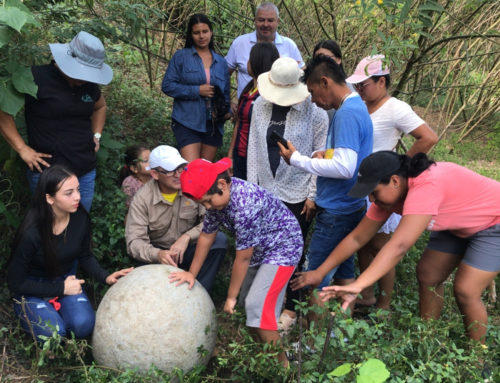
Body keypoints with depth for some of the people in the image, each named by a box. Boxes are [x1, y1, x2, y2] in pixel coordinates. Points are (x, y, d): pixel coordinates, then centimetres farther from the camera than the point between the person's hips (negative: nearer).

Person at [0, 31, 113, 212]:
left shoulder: (89, 83, 8)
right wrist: (22, 149, -15)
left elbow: (100, 107, 29)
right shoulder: (38, 77, -11)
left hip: (86, 171, 6)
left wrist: (96, 135, 14)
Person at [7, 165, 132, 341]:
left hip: (65, 279, 3)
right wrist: (61, 289, -18)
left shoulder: (81, 218, -14)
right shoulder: (31, 233, -28)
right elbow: (16, 283, -17)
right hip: (32, 288, -3)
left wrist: (106, 277, -13)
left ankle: (55, 307, 10)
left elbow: (85, 256, 5)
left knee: (84, 325, -22)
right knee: (54, 333, -24)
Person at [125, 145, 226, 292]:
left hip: (189, 248, 1)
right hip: (157, 252, -1)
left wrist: (187, 237, -31)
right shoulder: (142, 199, -14)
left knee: (219, 240, -27)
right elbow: (134, 241, -20)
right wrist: (158, 254, -41)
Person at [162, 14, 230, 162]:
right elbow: (167, 86, -5)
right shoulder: (181, 56, 1)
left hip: (213, 124, 4)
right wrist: (197, 90, -14)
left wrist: (227, 111, 0)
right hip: (187, 122, -4)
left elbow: (225, 92, 20)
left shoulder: (221, 62, 13)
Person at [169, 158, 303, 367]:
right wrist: (192, 273, 8)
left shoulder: (245, 206, -37)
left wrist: (231, 296, -14)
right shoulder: (217, 197, -11)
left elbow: (243, 257, -27)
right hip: (259, 250, 9)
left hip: (281, 249, -9)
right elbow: (207, 236, 2)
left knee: (258, 308, -15)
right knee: (247, 301, 14)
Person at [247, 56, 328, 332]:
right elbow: (254, 147, 8)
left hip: (298, 195, -4)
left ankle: (290, 308, 23)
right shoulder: (261, 105, 3)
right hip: (266, 191, 4)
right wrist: (252, 185, 6)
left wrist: (313, 196, -7)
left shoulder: (314, 111, -9)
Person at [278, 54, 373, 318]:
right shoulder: (357, 107, 13)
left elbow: (345, 168, -27)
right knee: (344, 274, 18)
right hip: (350, 207, 10)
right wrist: (325, 155, 1)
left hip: (336, 212, -10)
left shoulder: (347, 113, -20)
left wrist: (297, 160, -19)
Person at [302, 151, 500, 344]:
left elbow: (399, 245, -49)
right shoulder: (389, 193, -14)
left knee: (465, 291, -12)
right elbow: (357, 238, -9)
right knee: (427, 275, 4)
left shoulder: (426, 188, -40)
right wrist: (319, 272, -11)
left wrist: (358, 286, -56)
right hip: (457, 226, 8)